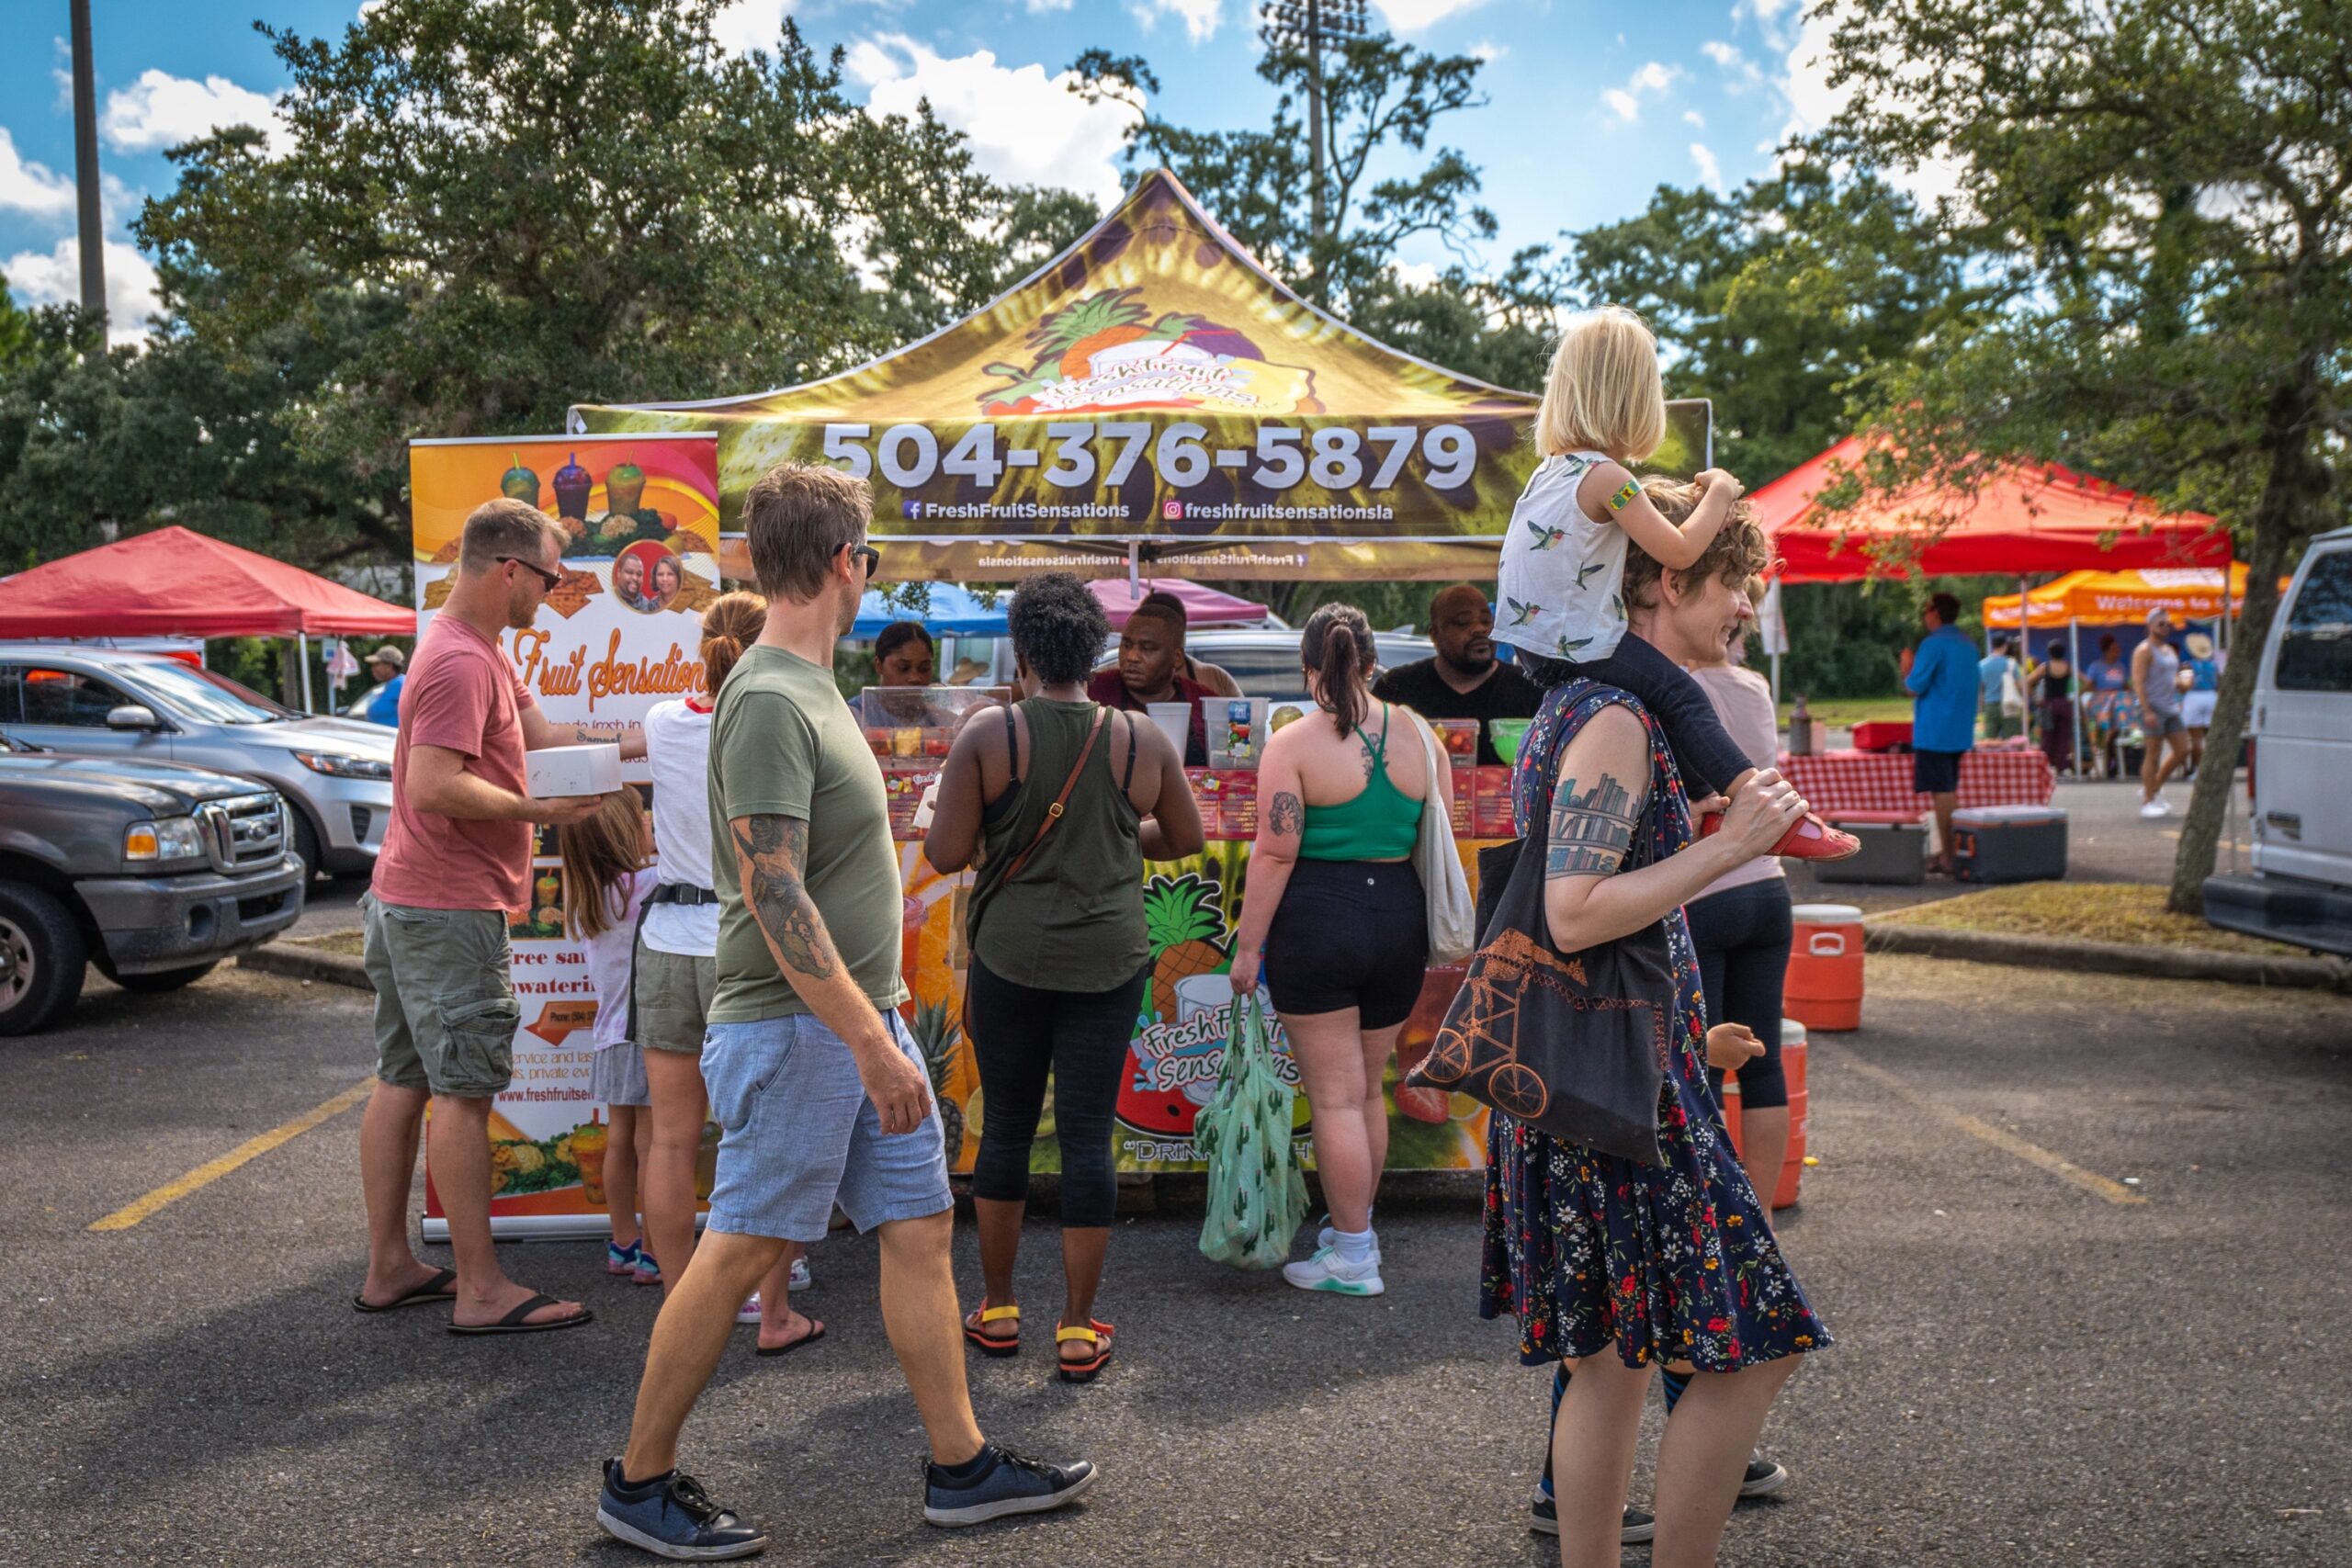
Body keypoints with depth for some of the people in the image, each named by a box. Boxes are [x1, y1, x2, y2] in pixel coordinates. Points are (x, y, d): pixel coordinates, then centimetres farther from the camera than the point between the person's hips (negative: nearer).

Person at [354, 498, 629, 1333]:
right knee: (465, 1091, -6)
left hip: (404, 899, 11)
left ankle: (388, 1267, 21)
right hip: (450, 910, -11)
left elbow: (543, 734, 14)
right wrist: (536, 809, -18)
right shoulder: (462, 662, -18)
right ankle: (481, 1289, 0)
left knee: (402, 1081, 13)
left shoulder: (475, 652, 16)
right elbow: (435, 785, -26)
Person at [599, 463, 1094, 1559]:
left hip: (860, 1019, 10)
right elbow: (774, 898, -24)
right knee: (740, 1253, 1)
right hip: (797, 1029, -9)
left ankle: (962, 1468, 20)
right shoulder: (768, 701, -18)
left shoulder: (808, 687, 13)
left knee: (920, 1228, 11)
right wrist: (871, 1041, -25)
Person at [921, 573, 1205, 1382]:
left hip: (1010, 958, 0)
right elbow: (1187, 838, 11)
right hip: (1109, 961, 1)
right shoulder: (1142, 740, -1)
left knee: (1006, 1127, 13)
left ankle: (997, 1309, 25)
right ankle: (1079, 1329, 11)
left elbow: (945, 853, -8)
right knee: (1088, 1135, 5)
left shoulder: (986, 738, -7)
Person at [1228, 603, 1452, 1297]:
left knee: (1335, 1096, 3)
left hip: (1316, 925, -5)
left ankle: (1353, 1259, 10)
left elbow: (1275, 855, -13)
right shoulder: (1419, 736, 4)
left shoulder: (1293, 744, -10)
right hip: (1400, 923, 5)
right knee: (1368, 1089, 18)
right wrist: (1437, 937, 20)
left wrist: (1248, 945, -7)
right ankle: (1353, 1228, 31)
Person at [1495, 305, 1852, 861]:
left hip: (1533, 641, 9)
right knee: (1678, 694, -11)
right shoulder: (1608, 478, -16)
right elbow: (1680, 551, -17)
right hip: (1578, 645, -9)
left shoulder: (1552, 469, 11)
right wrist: (1719, 494, -1)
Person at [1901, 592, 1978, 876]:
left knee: (1941, 792, -6)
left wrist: (1907, 667, 4)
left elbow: (1914, 688, -14)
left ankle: (1947, 857, -5)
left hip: (1934, 732, -8)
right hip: (1960, 731, 8)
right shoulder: (1968, 644, 13)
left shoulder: (1933, 644, -14)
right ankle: (1950, 852, 20)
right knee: (1949, 791, 16)